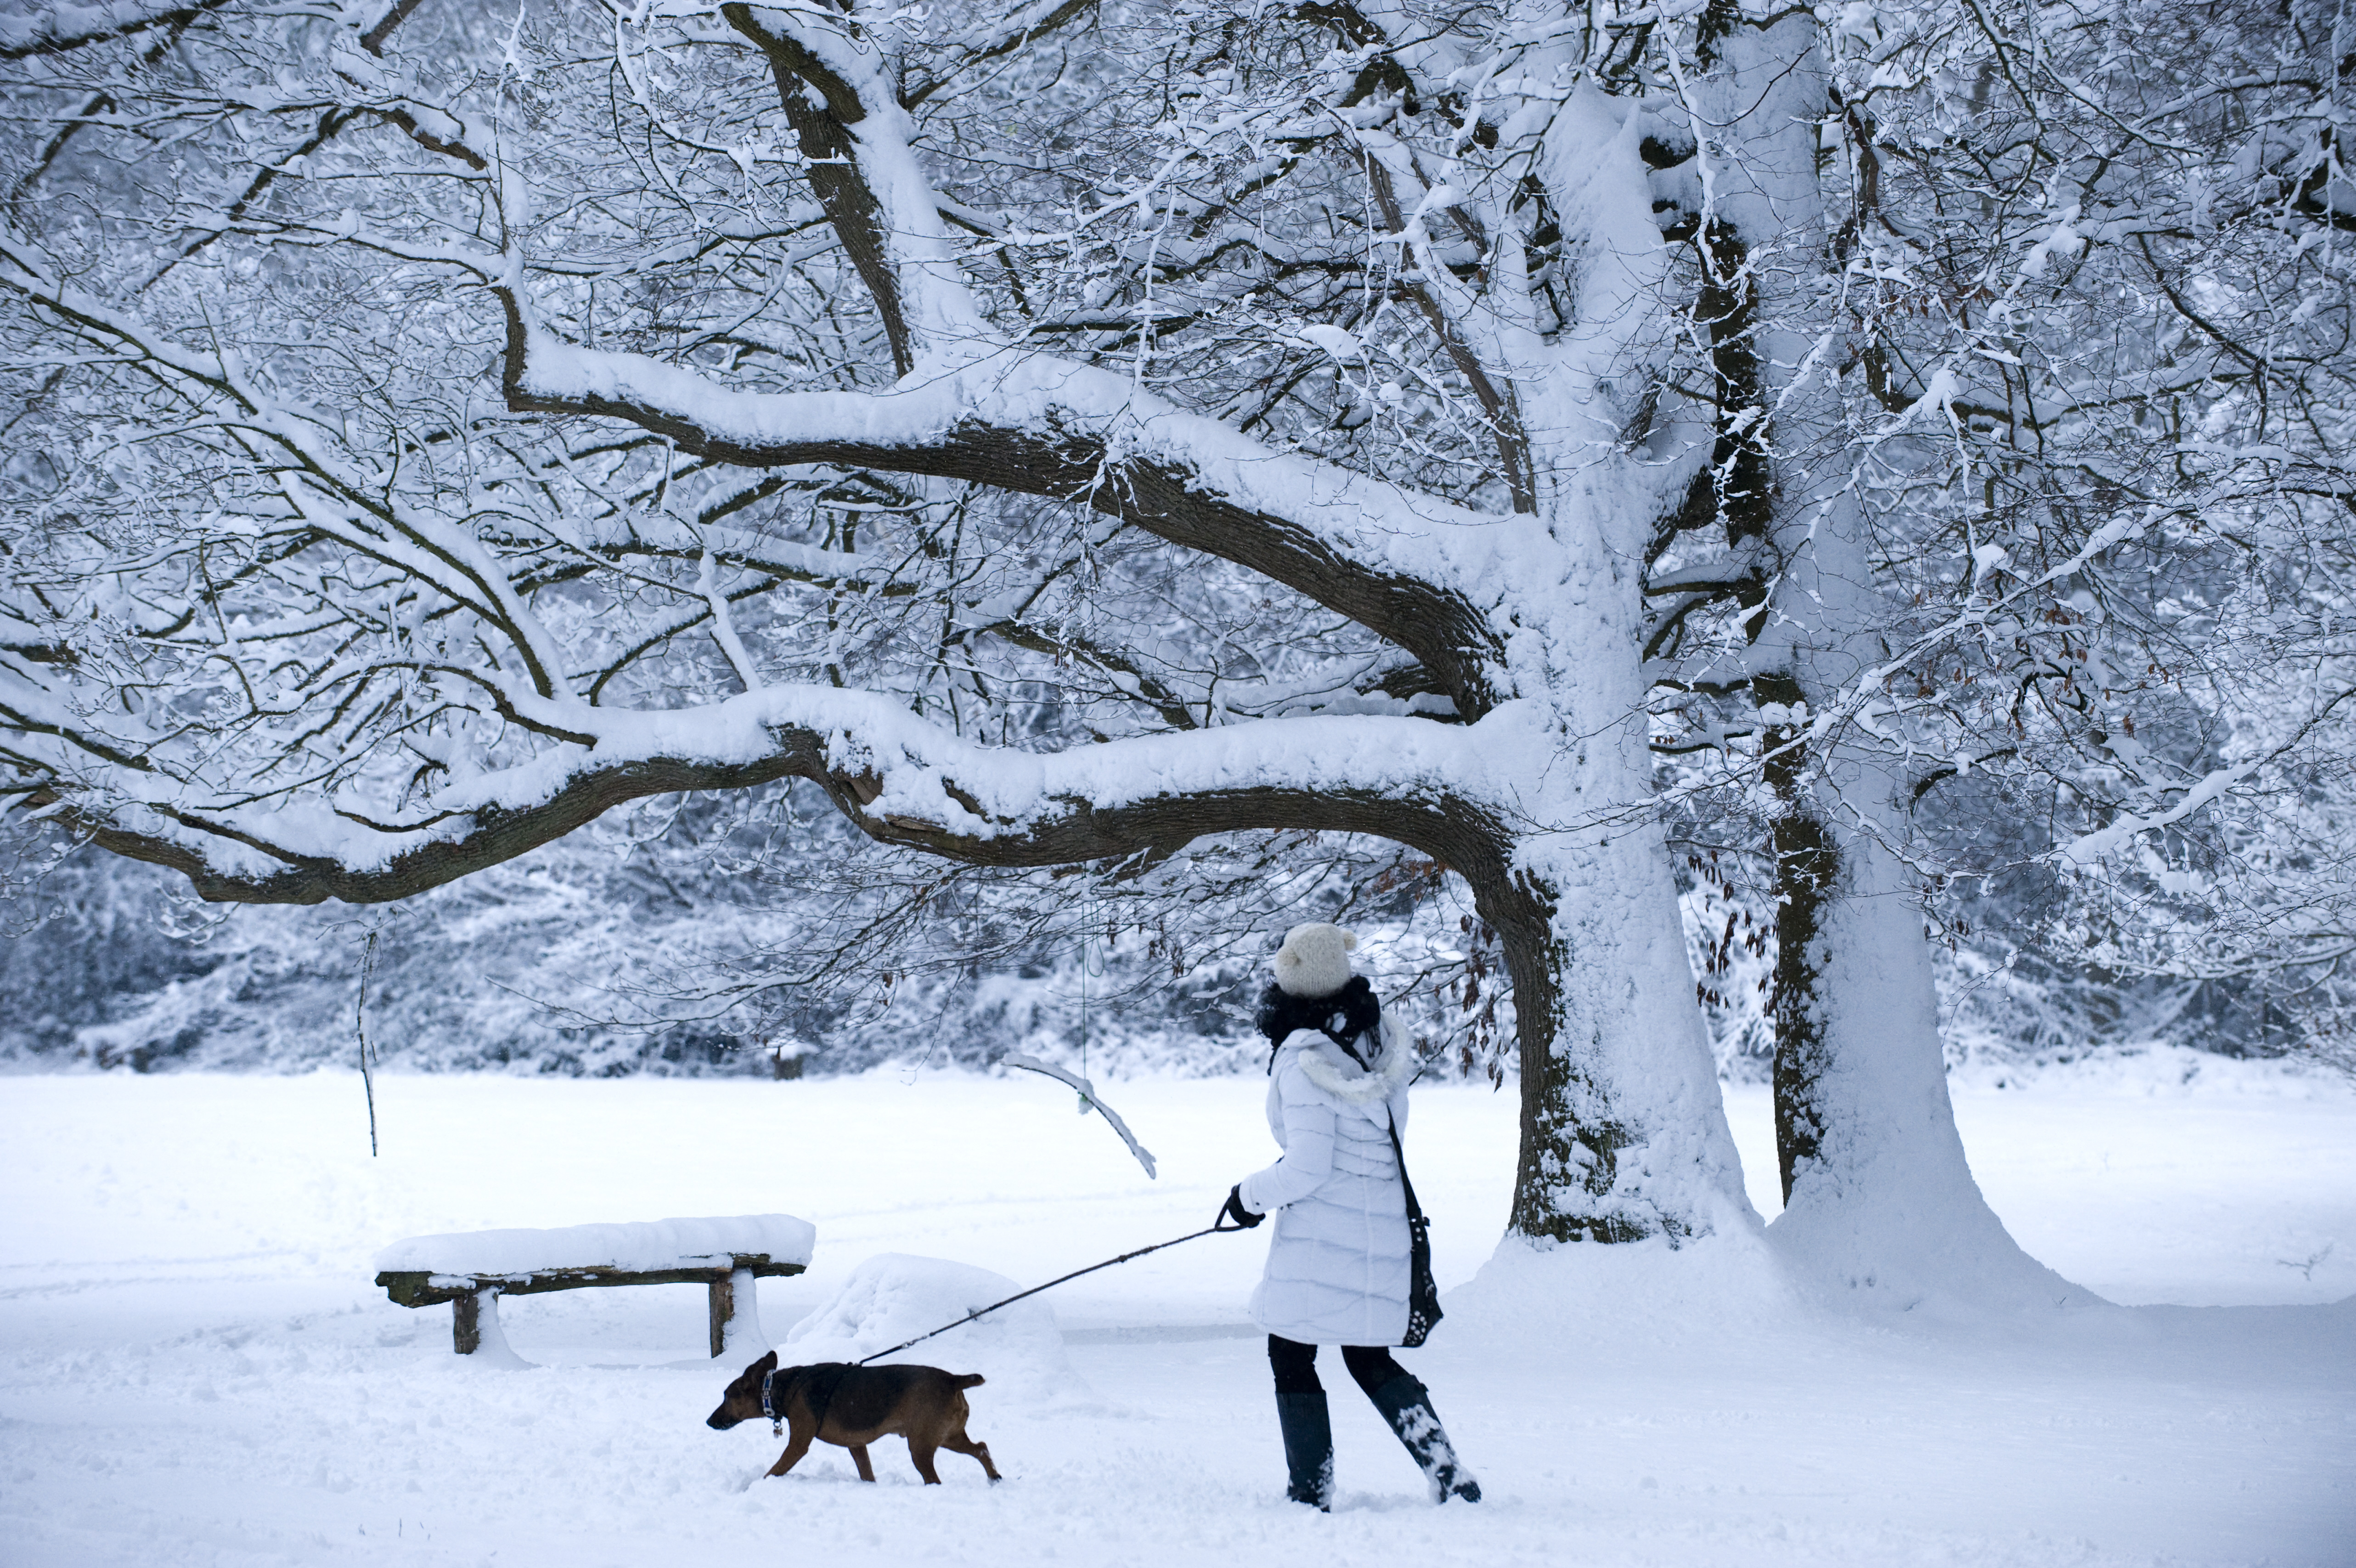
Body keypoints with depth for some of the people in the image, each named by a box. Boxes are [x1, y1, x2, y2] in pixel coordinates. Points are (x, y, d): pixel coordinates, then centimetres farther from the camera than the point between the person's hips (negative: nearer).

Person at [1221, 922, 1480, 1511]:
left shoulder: (1302, 1060, -17)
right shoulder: (1382, 1043, 4)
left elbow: (1306, 1169, -19)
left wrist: (1251, 1195, -1)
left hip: (1320, 1235, -7)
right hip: (1385, 1225, 7)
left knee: (1291, 1359, 8)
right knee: (1370, 1359, 20)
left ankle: (1311, 1496, 10)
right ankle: (1445, 1468, 8)